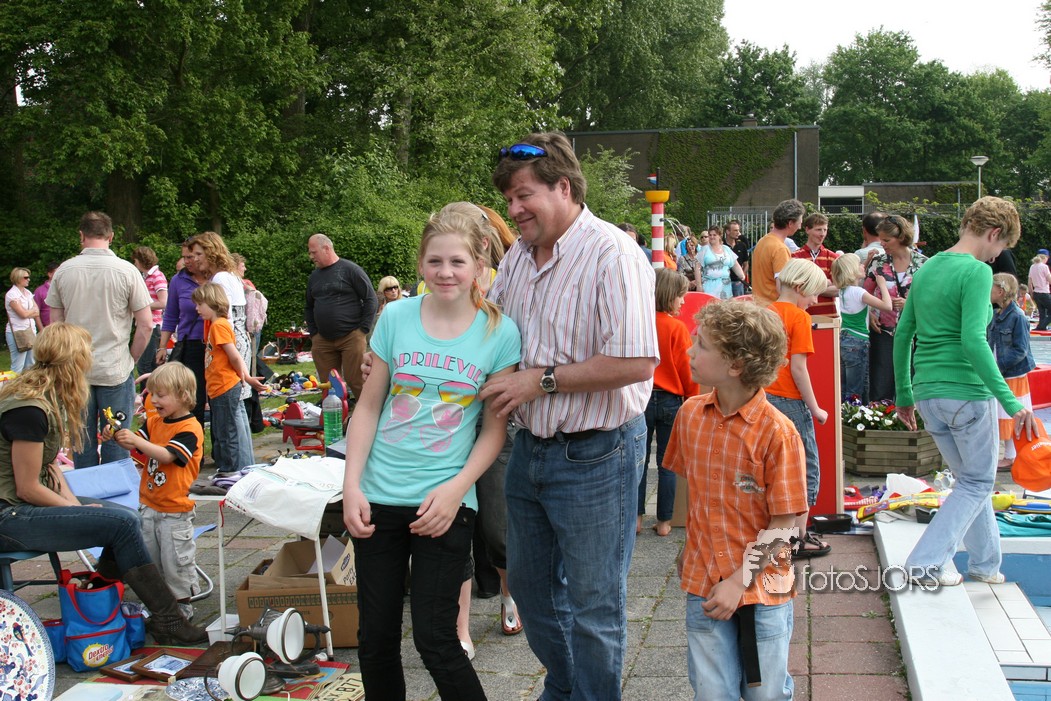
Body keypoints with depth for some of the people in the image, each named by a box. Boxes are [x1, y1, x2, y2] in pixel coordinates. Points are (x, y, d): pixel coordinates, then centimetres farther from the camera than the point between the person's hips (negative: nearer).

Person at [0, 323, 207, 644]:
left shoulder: (49, 397, 10)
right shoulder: (29, 408, -22)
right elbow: (27, 488, -20)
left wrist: (71, 499, -1)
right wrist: (75, 508, -8)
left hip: (32, 503, 10)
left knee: (127, 516, 0)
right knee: (122, 524, -18)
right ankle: (167, 622, -11)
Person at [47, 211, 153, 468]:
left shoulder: (63, 271, 0)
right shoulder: (126, 271, -8)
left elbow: (55, 324, 6)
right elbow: (146, 325, -8)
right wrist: (131, 358, 7)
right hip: (115, 370, -2)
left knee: (82, 440, 11)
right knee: (115, 442, 5)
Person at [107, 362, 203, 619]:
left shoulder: (190, 428, -16)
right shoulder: (153, 421, 7)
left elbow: (167, 455, -27)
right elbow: (135, 446, 5)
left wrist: (136, 440, -35)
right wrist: (118, 436, -15)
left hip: (175, 510, -7)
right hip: (148, 505, 8)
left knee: (175, 559, 2)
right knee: (148, 557, 15)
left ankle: (182, 603, 16)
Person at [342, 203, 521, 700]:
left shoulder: (499, 332, -4)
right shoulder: (397, 317, 1)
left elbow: (495, 428, -1)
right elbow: (368, 406, 6)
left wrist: (455, 488, -13)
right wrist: (352, 486, -2)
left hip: (447, 501, -2)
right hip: (379, 496, 3)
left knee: (433, 637, -2)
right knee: (375, 637, 10)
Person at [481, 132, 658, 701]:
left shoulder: (612, 255, -19)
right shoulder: (519, 256, 6)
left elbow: (636, 362, -27)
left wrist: (542, 379, -20)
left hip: (594, 456, -8)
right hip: (529, 447, 9)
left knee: (592, 603, 6)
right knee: (529, 584, 22)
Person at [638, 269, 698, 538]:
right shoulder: (677, 327, -12)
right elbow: (686, 369, -9)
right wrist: (693, 399, 5)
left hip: (641, 399, 2)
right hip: (670, 401, -2)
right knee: (667, 464, 6)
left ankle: (636, 517, 13)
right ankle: (664, 522, 10)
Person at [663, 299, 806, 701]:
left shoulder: (776, 432, -18)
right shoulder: (690, 414, -1)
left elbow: (784, 525, -15)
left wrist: (739, 580, -16)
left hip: (763, 590, -4)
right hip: (704, 584, 4)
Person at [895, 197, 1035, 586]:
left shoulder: (927, 269, 11)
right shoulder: (977, 272, -13)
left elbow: (902, 334, 14)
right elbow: (973, 341, -23)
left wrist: (904, 394, 22)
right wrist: (1010, 402, -23)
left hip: (928, 393, 8)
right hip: (967, 393, -8)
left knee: (969, 478, 21)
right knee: (978, 483, 8)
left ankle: (984, 563, 29)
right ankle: (926, 563, 2)